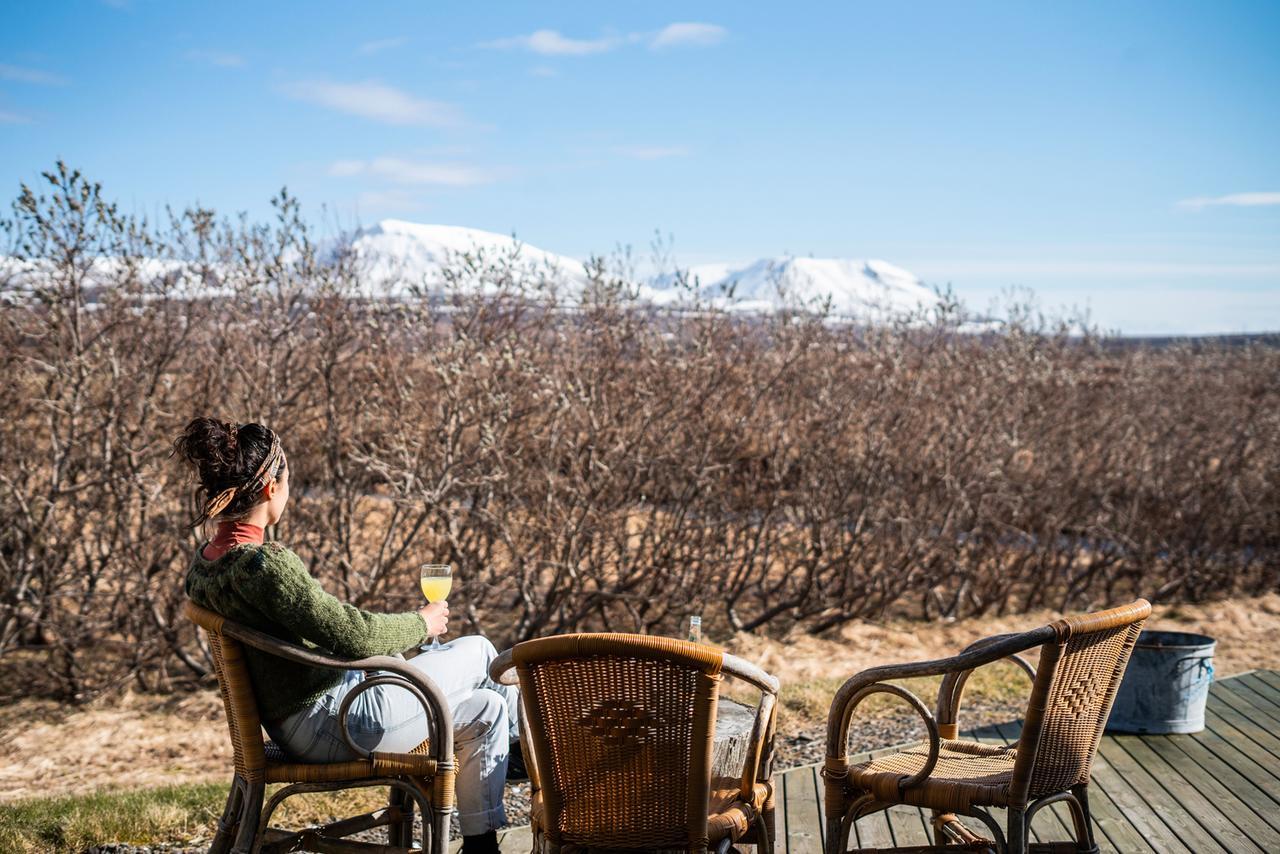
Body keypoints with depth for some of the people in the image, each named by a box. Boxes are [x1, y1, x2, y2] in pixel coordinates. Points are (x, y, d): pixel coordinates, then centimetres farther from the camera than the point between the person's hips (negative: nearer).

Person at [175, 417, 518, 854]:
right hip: (332, 722, -10)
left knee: (484, 710, 17)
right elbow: (354, 636, -26)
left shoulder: (204, 563, 4)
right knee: (477, 651, 6)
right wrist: (420, 623, -6)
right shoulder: (264, 563, -28)